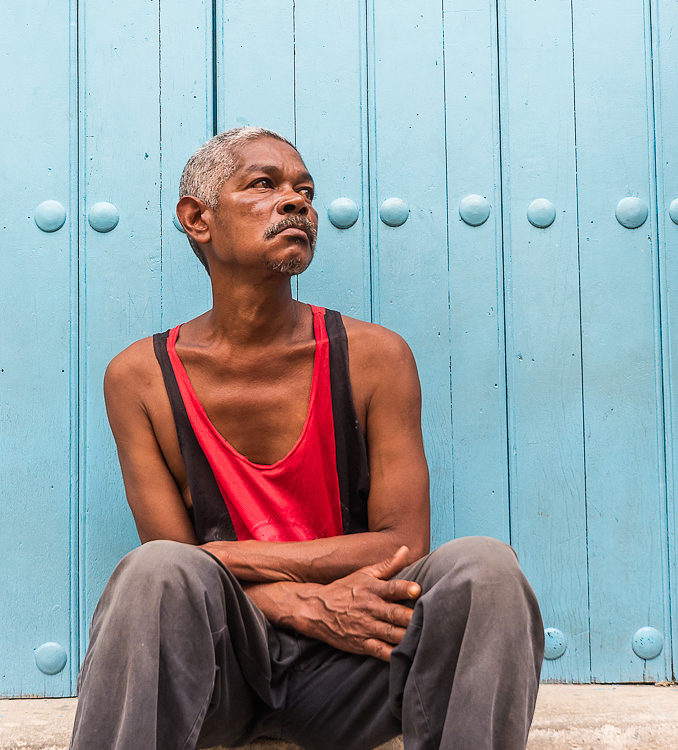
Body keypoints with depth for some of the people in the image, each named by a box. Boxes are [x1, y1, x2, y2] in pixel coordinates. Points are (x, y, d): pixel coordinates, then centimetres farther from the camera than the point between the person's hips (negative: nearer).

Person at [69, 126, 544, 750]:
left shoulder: (375, 357, 0)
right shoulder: (139, 377, 0)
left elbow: (402, 544, -4)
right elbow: (170, 564, -3)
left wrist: (239, 556, -14)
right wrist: (308, 603, -20)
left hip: (341, 671, 1)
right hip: (216, 664, -1)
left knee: (485, 567, -26)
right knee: (156, 572, -34)